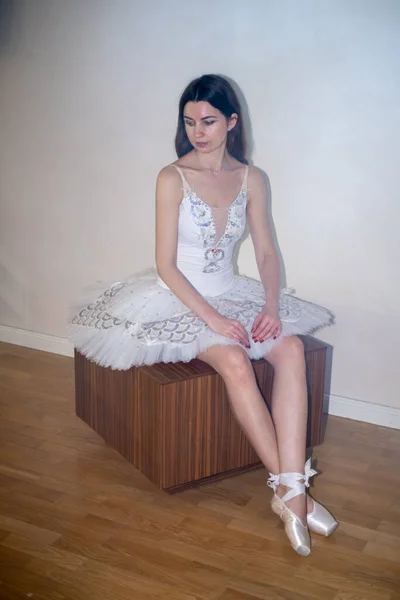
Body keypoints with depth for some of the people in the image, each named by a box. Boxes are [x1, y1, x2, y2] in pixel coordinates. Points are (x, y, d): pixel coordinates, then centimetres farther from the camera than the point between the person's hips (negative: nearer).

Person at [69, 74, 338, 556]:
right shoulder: (172, 179, -9)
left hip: (231, 295, 4)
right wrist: (212, 318, -21)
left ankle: (290, 491, -27)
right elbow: (166, 266, -12)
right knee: (234, 360, -31)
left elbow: (266, 253, 5)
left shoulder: (250, 179, 4)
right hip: (180, 298, -4)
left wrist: (272, 305, -14)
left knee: (291, 347, -23)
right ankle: (288, 487, -21)